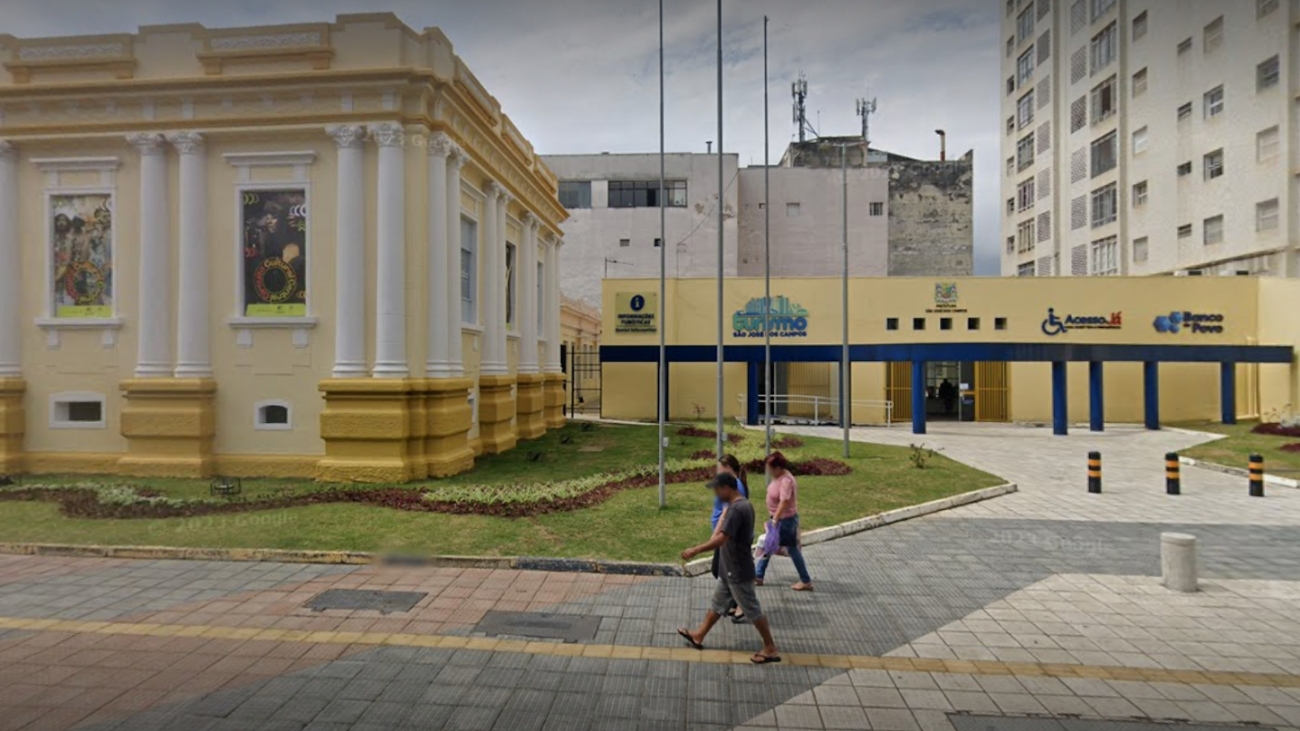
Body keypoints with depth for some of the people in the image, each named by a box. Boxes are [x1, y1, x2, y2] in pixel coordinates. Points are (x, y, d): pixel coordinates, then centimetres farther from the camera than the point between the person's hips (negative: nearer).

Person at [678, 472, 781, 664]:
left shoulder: (736, 509, -25)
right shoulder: (743, 504, 7)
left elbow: (721, 539, -30)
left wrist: (695, 550, -24)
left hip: (738, 570, -10)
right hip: (731, 569, 10)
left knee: (751, 609, 2)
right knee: (718, 602, 19)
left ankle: (771, 649, 14)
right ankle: (698, 636, 32)